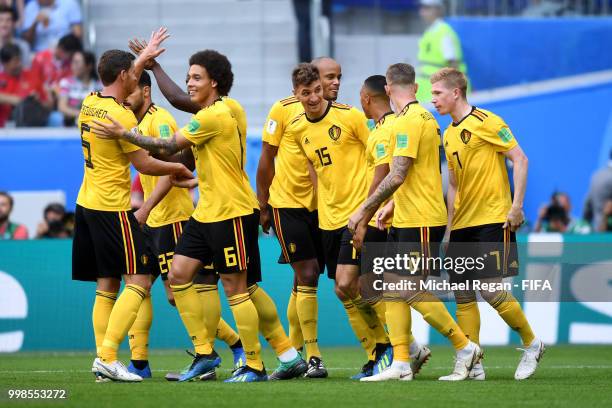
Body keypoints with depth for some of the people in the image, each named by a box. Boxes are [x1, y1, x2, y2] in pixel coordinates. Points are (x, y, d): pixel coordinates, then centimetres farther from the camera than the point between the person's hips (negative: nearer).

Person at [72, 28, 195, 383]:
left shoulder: (89, 104, 8)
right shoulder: (121, 116, -17)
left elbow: (120, 81, 31)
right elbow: (144, 164, -12)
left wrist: (145, 57, 34)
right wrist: (177, 168, 4)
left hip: (87, 205, 9)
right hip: (112, 208, -9)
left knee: (107, 285, 11)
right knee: (139, 280, -7)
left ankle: (103, 358, 6)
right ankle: (107, 357, -16)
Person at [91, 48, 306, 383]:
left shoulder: (213, 116, -18)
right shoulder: (227, 110, 11)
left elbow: (168, 147, -14)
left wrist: (124, 134, -8)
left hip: (232, 213, -10)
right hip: (207, 213, 10)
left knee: (237, 288, -5)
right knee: (179, 274, 5)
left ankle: (254, 366, 3)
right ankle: (204, 354, 9)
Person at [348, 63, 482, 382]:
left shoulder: (408, 122, -16)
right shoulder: (423, 117, 15)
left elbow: (397, 176, -22)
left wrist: (364, 209, -17)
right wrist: (391, 205, 22)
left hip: (420, 222, -10)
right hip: (405, 219, 10)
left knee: (415, 294, -7)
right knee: (391, 288, 6)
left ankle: (465, 348, 4)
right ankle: (401, 362, 5)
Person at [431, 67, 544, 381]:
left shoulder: (485, 122, -8)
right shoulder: (449, 135, 16)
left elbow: (520, 160, -10)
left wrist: (516, 206, -16)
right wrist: (448, 228, 17)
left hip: (492, 220, -8)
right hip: (463, 224, 8)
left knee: (492, 290, -12)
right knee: (462, 295, 0)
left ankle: (532, 344, 8)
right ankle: (472, 365, 2)